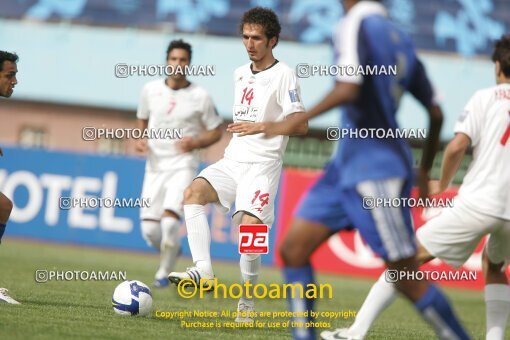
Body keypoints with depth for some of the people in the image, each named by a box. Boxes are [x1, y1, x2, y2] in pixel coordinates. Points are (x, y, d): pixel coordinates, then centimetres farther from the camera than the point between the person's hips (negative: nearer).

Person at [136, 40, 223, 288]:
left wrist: (196, 143, -15)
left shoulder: (200, 97, -5)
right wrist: (141, 139, -2)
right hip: (155, 165, 3)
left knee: (169, 219, -22)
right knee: (149, 228, -3)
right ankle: (171, 251, 31)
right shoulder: (151, 90, 3)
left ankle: (164, 273, -5)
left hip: (183, 165, -3)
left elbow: (215, 132, 4)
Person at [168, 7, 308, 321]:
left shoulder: (283, 75, -4)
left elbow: (300, 125, -11)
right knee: (194, 192, -23)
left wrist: (261, 127, -20)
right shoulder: (240, 74, 17)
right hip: (232, 161, 6)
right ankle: (203, 270, -32)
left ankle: (248, 303, -1)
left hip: (263, 165, -6)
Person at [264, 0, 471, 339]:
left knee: (407, 277, -4)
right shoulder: (401, 40, 12)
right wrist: (424, 171, 28)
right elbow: (436, 114, 16)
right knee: (293, 249, 3)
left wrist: (297, 120, -20)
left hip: (374, 168, -9)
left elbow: (348, 89, -27)